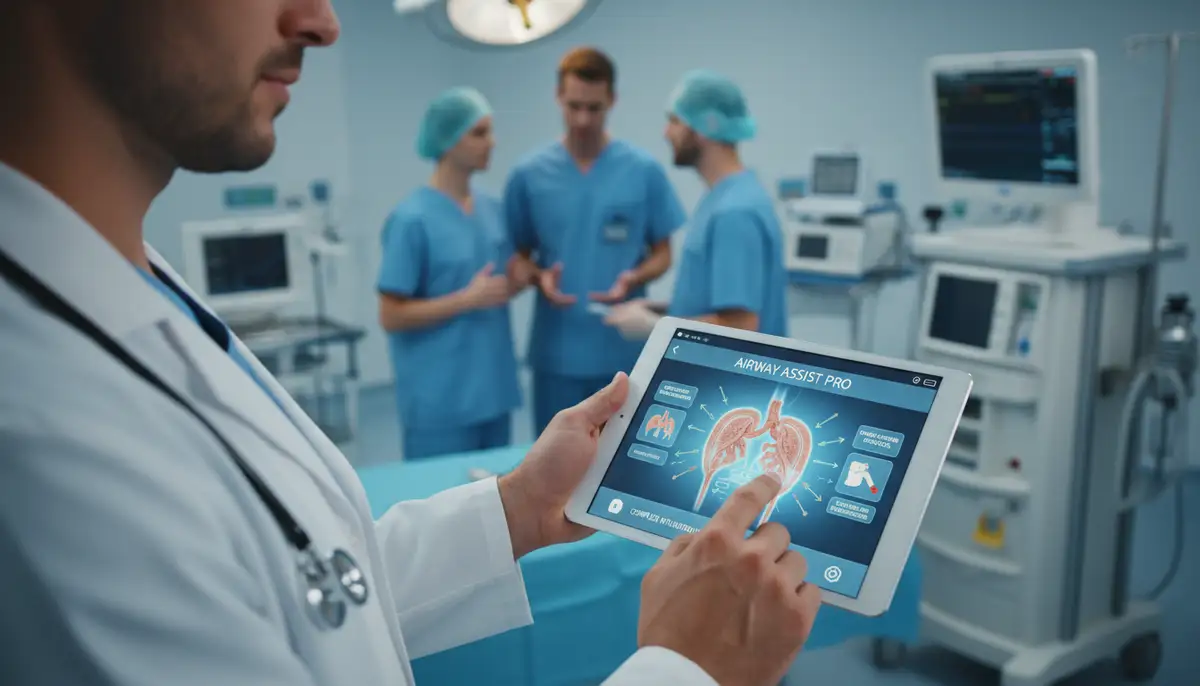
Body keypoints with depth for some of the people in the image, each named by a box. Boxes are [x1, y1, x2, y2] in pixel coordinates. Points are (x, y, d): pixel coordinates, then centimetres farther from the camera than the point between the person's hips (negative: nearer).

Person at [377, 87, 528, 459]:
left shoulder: (492, 208, 8)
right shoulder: (412, 218, -13)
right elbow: (391, 316, -13)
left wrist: (517, 282, -4)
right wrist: (468, 299, -18)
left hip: (494, 391, 7)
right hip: (440, 403, -7)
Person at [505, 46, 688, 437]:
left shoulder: (645, 171, -2)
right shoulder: (528, 175, 0)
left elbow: (662, 255, 4)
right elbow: (519, 256, 7)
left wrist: (634, 279, -17)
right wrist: (540, 278, -15)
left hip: (624, 353, 0)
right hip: (556, 354, 1)